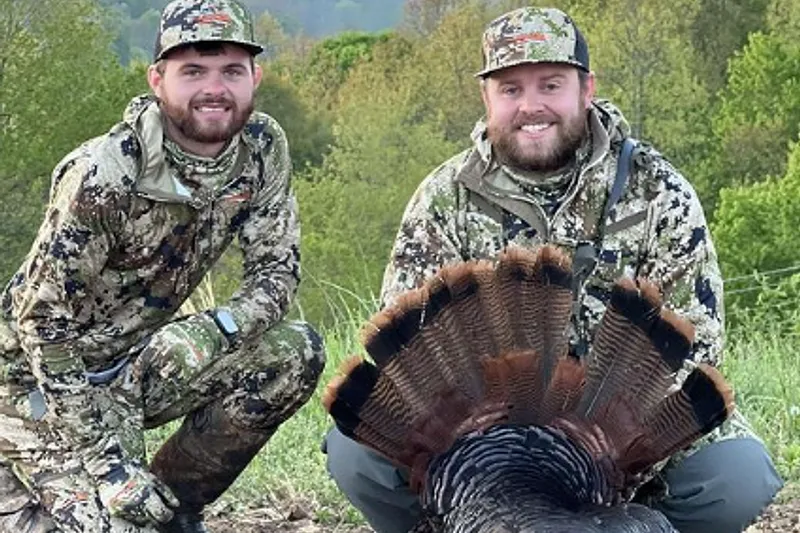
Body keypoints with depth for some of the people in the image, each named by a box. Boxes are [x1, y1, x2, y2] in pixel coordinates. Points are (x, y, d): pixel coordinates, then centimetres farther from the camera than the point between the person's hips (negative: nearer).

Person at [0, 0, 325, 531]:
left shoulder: (262, 148, -9)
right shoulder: (102, 175, -26)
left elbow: (278, 273, -5)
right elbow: (44, 320, -21)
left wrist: (211, 331, -26)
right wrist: (106, 459, -25)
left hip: (139, 361, 6)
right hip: (47, 379, -6)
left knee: (296, 354, -13)